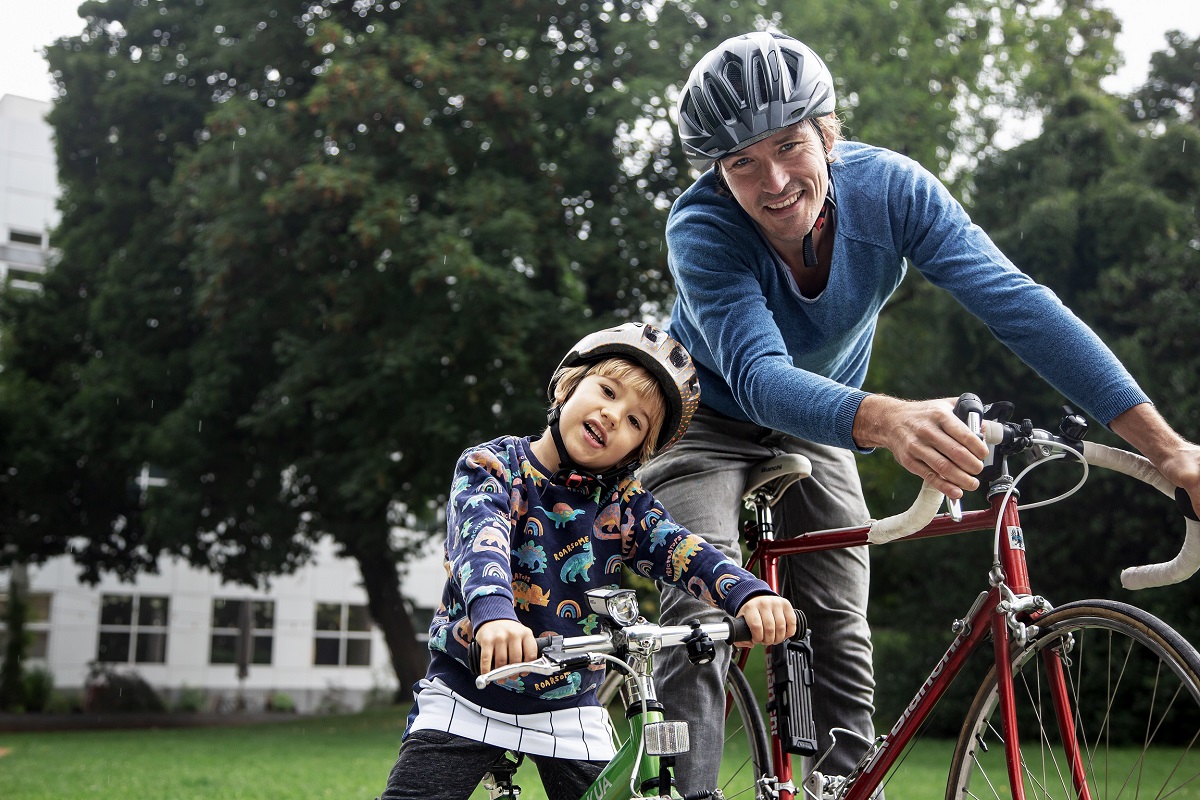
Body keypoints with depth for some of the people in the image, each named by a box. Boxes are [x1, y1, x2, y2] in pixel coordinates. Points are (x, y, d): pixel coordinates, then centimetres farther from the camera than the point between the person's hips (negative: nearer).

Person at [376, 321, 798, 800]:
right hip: (467, 696, -2)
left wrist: (749, 596, -38)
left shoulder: (624, 503, -1)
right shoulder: (491, 466, -9)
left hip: (569, 711, 3)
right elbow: (482, 537, -28)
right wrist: (492, 613, -50)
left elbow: (679, 549, -17)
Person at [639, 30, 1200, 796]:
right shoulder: (701, 230, -33)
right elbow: (760, 377, -46)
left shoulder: (887, 186, -26)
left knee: (842, 642, -2)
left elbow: (1020, 303, -33)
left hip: (816, 433, 3)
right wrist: (886, 420, -68)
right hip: (710, 421, -3)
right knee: (702, 617, -21)